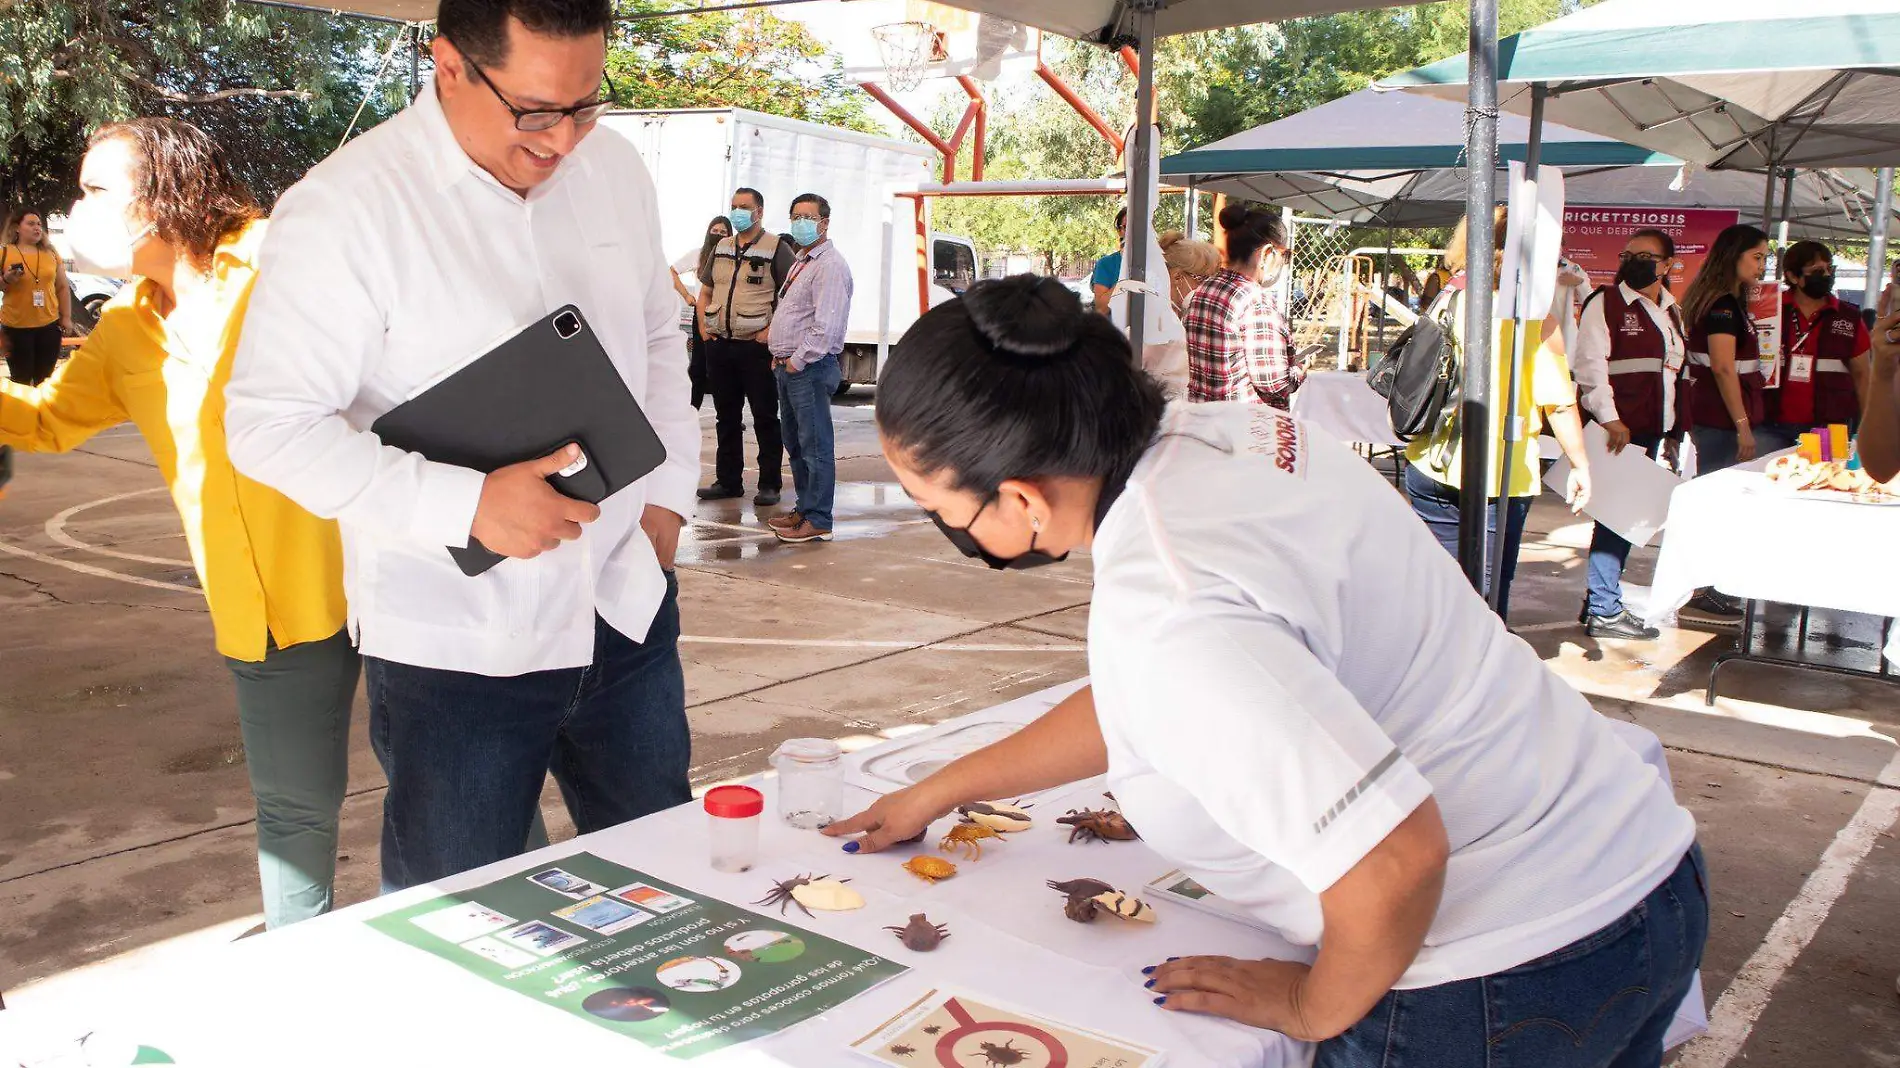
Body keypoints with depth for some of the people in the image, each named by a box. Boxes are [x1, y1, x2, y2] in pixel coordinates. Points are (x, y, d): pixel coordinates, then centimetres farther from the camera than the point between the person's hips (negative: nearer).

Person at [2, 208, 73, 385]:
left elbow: (63, 287, 10)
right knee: (21, 381, 3)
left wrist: (66, 318, 7)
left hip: (50, 325, 3)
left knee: (45, 380, 11)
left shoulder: (51, 253, 7)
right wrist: (6, 280, -20)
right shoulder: (4, 252, -3)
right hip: (16, 327, -3)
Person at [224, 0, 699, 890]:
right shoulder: (345, 209, -15)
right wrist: (468, 505, -27)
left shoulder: (614, 169, 4)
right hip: (456, 647, -5)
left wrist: (669, 491, 6)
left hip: (627, 609, 5)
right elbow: (272, 424, -16)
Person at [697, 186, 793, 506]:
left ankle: (770, 484, 5)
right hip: (719, 345, 6)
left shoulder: (777, 248, -3)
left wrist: (773, 330, -17)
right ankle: (728, 481, 20)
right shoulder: (720, 249, 16)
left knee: (765, 417, -1)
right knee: (727, 417, 12)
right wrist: (703, 326, 8)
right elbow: (705, 292, 23)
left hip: (756, 346, -6)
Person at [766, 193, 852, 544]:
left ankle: (818, 521, -3)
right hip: (788, 365, 10)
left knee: (815, 445, -7)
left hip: (810, 368, -10)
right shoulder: (801, 261, 20)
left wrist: (798, 360, -17)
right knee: (795, 443, 16)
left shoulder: (830, 265, -13)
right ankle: (804, 509, 25)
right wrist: (780, 355, 16)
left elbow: (826, 325, -21)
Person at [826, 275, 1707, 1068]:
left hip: (1501, 991, -8)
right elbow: (1129, 706, 12)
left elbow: (1393, 865, -33)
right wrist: (935, 794, 19)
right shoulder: (1216, 434, -2)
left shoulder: (1163, 609, -31)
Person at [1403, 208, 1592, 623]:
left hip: (1430, 469, 4)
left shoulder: (1447, 301, 3)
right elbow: (1559, 401, -11)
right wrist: (1580, 465, -1)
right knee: (1487, 592, 7)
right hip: (1498, 479, -4)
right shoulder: (1535, 315, -10)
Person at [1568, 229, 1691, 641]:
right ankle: (1604, 611, -3)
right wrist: (1608, 418, -20)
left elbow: (1678, 372, 24)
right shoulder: (1606, 302, -4)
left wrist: (1674, 433, 19)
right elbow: (1589, 363, -13)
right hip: (1617, 431, -8)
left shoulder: (1671, 311, 19)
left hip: (1651, 433, 8)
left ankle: (1599, 600, 18)